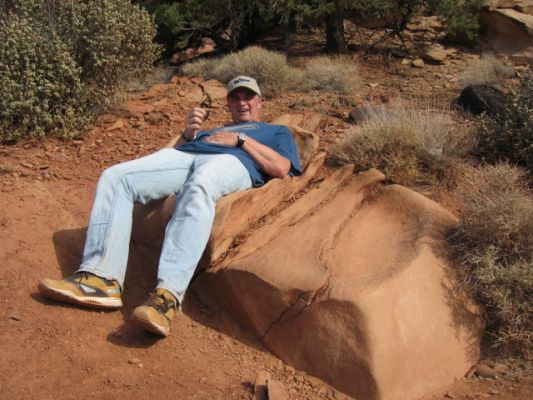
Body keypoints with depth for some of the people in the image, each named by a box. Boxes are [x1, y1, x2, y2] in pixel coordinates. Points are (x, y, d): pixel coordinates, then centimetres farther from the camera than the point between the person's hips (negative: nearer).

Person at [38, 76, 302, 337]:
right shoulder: (209, 131, 44)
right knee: (114, 177, -18)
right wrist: (188, 134, 9)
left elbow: (282, 169, 8)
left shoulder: (278, 131, 30)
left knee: (199, 187, -42)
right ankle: (102, 278, -30)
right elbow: (177, 151, 28)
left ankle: (168, 295, -54)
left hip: (234, 161, -5)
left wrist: (240, 139, 3)